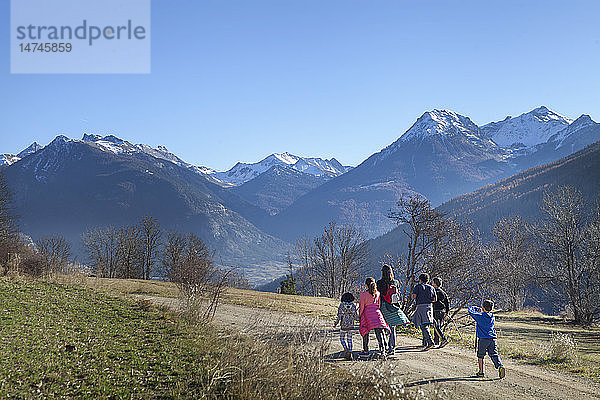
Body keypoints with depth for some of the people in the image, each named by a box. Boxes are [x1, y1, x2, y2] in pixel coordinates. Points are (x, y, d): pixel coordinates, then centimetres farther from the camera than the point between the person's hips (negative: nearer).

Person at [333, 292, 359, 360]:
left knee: (342, 338, 10)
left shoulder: (342, 305, -7)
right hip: (351, 325, 2)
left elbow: (339, 316, -10)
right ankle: (350, 354, 6)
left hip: (343, 325, -2)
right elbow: (356, 316, -2)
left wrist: (335, 323, 0)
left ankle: (346, 349, -14)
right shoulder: (353, 305, -2)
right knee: (349, 339, 10)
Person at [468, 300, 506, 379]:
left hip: (483, 339, -4)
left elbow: (470, 311, 0)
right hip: (493, 338, 4)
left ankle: (481, 372, 14)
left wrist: (476, 308, 18)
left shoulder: (480, 316, -9)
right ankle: (500, 366, -21)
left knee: (480, 355, 11)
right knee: (494, 354, 3)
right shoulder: (493, 317, 10)